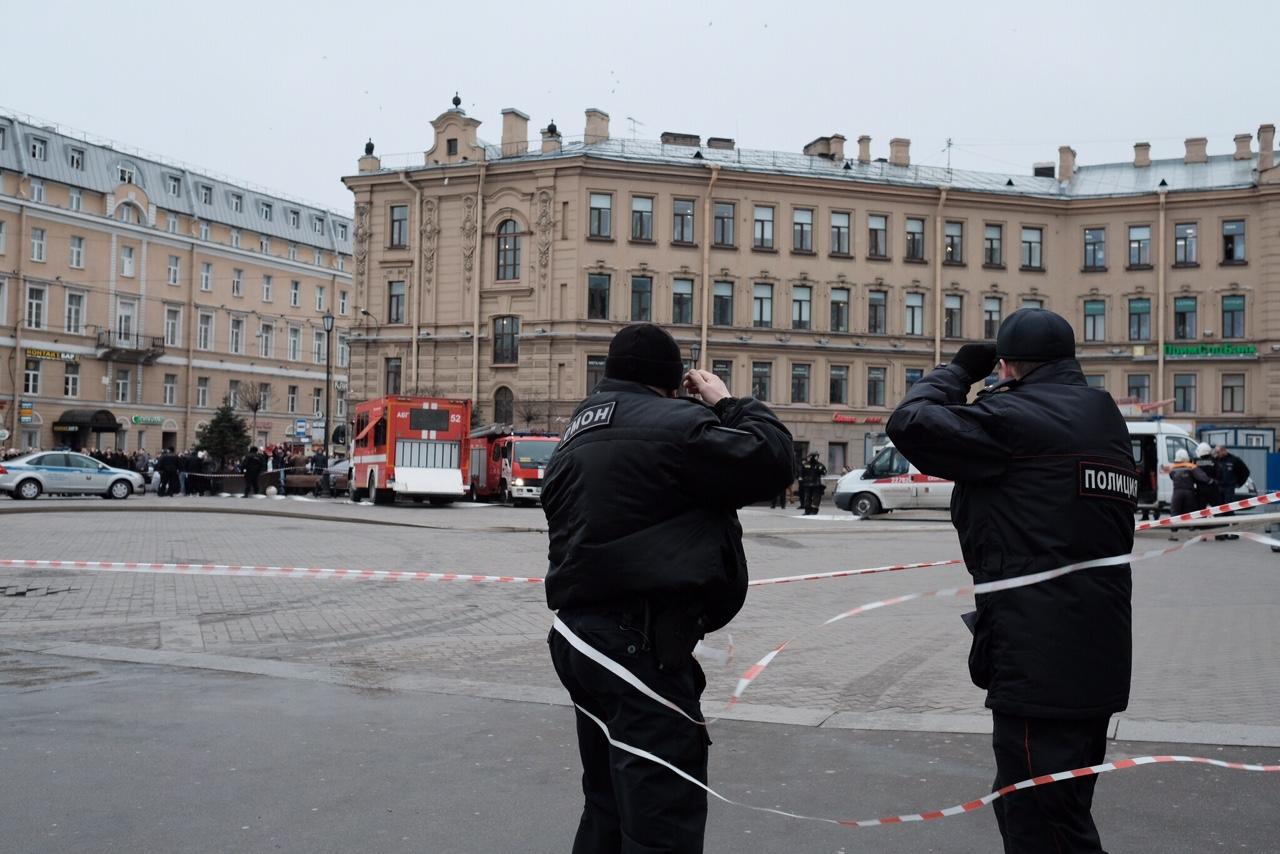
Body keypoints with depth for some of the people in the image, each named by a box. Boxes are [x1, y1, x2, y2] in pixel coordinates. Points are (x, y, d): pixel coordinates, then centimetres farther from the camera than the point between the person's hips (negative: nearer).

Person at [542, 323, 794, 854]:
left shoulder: (577, 436, 17)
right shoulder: (670, 423, -11)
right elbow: (773, 461, -11)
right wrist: (727, 404, 4)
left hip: (581, 632, 10)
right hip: (644, 641, -10)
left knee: (610, 805, 22)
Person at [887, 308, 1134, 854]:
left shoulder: (1017, 419, -15)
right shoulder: (1108, 423, 14)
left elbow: (909, 422, -16)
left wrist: (959, 370, 2)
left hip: (1039, 666, -10)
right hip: (1099, 665, 10)